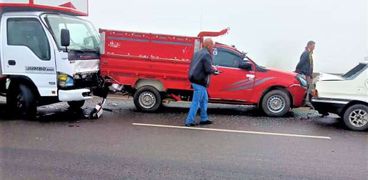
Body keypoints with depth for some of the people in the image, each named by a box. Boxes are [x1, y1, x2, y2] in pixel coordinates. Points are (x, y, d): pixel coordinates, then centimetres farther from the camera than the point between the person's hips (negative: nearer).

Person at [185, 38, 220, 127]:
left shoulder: (198, 53, 15)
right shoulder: (207, 54, -14)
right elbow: (208, 70, -21)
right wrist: (214, 70, 0)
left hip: (195, 79, 10)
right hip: (199, 81, -10)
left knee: (204, 99, 20)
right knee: (196, 102, -3)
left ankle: (204, 119, 27)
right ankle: (189, 121, 2)